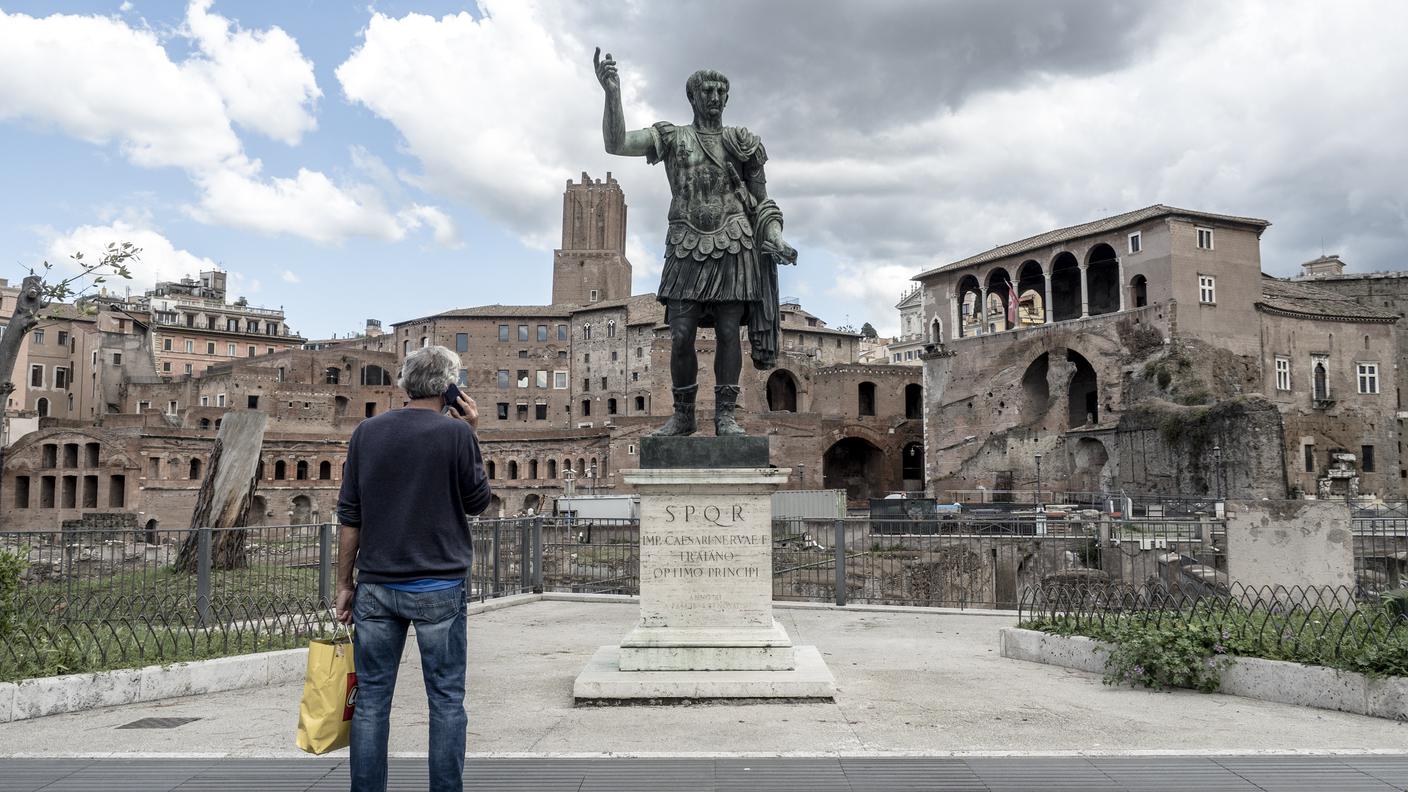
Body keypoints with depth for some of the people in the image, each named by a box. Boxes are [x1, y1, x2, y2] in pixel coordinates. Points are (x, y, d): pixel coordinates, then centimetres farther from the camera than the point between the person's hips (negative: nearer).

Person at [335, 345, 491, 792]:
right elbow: (477, 502, 4)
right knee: (446, 700, 6)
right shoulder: (456, 432, -7)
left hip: (376, 585, 3)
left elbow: (350, 516, 5)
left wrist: (345, 583, 11)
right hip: (438, 587, -3)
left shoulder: (367, 432, 4)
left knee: (371, 698, 9)